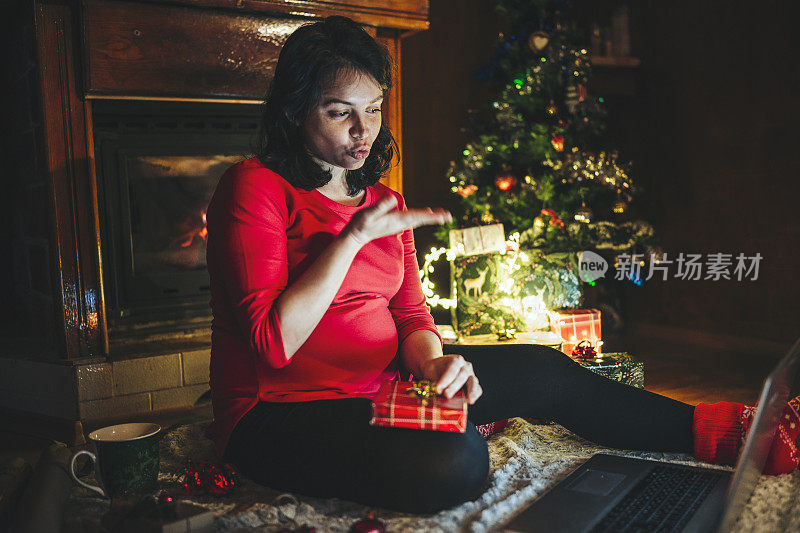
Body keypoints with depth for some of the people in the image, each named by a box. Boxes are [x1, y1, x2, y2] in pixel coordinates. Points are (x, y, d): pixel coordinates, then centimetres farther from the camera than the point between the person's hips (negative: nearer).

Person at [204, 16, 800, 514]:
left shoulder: (382, 201, 10)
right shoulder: (255, 187, -12)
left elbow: (412, 319, 7)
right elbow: (274, 344, -20)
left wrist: (432, 361, -16)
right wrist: (353, 238, -23)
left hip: (380, 381, 7)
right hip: (280, 411, -6)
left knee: (541, 371, -3)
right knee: (455, 460, -32)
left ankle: (716, 429, 10)